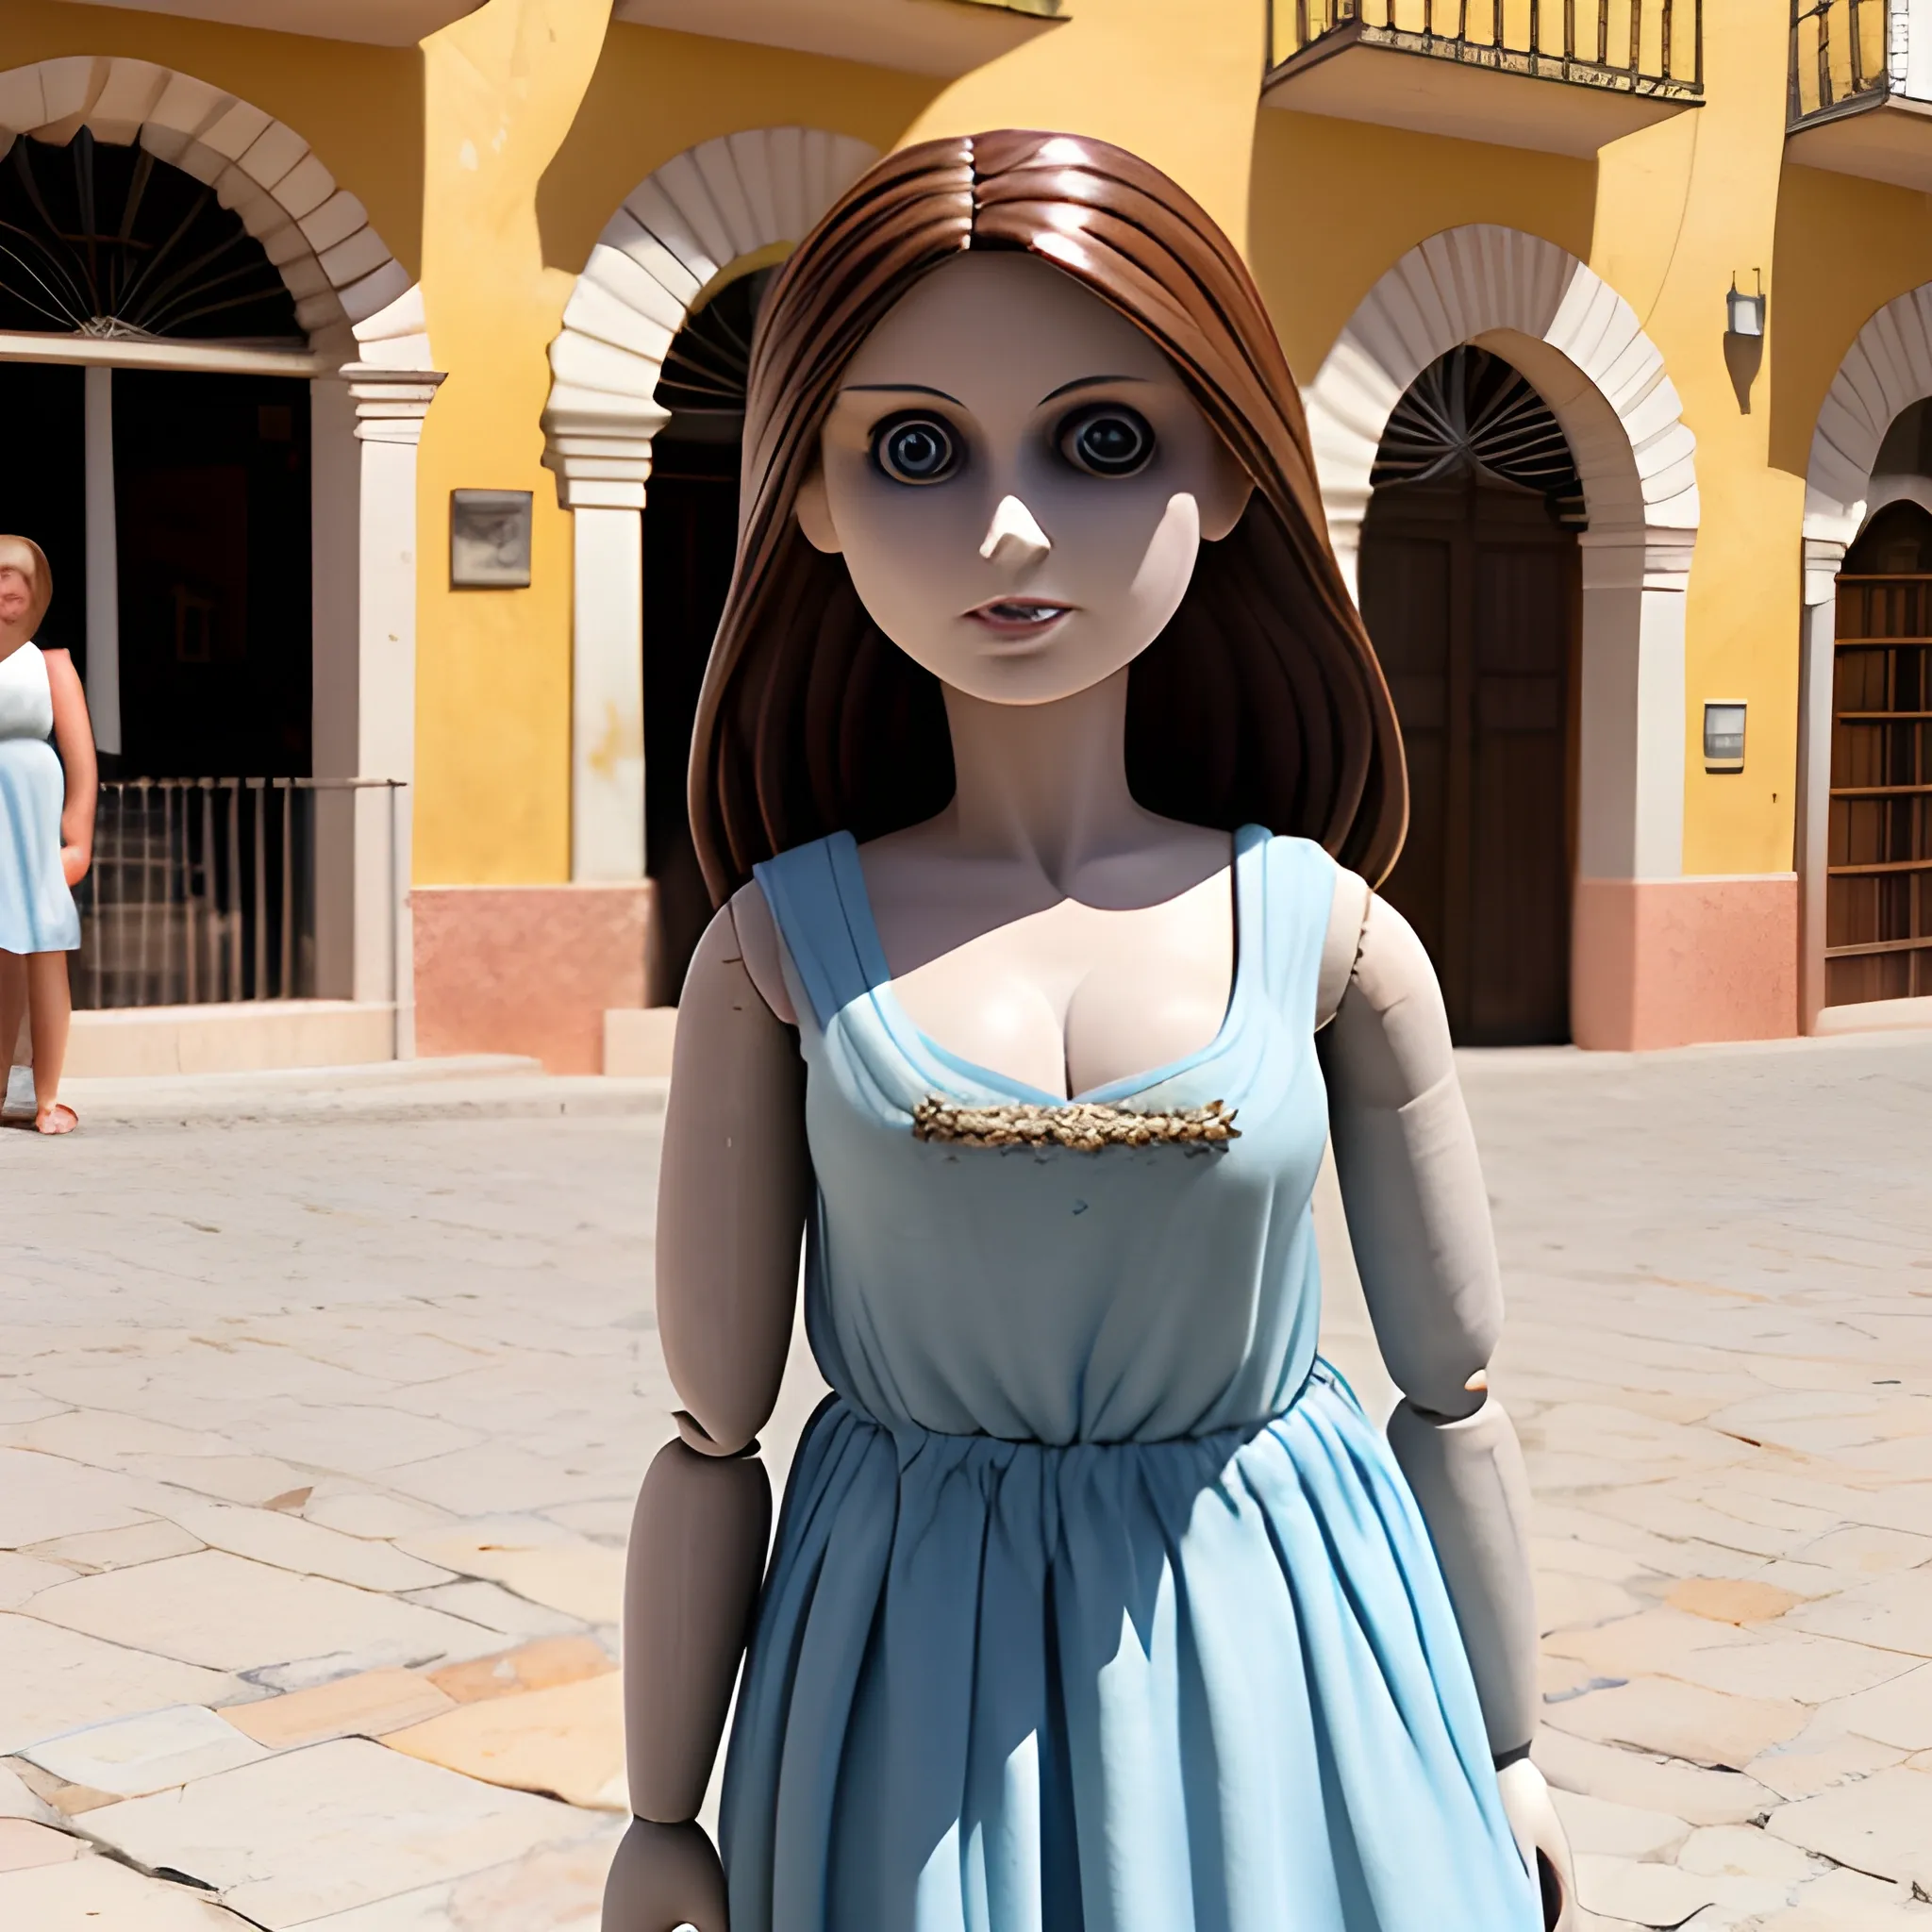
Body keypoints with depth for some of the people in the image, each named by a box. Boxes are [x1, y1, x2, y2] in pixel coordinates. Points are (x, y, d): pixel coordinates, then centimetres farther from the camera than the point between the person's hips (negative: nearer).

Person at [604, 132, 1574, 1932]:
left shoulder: (1332, 938, -6)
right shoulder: (779, 951, -8)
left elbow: (1452, 1393, 3)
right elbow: (711, 1435, -3)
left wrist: (1501, 1758, 9)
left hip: (1281, 1668, 1)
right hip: (921, 1710, 0)